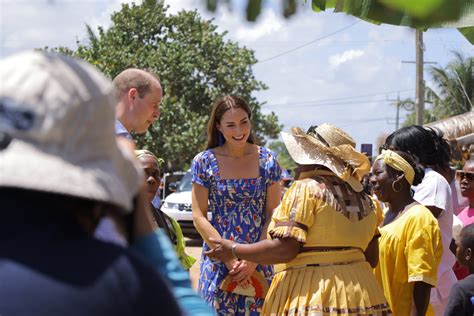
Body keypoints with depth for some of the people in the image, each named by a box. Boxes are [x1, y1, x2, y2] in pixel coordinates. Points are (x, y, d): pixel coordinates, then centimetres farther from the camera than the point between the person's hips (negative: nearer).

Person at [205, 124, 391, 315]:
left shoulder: (306, 189, -8)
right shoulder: (363, 199, 11)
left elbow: (284, 250, -15)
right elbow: (372, 258, 14)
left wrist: (234, 250, -3)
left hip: (311, 295, -7)